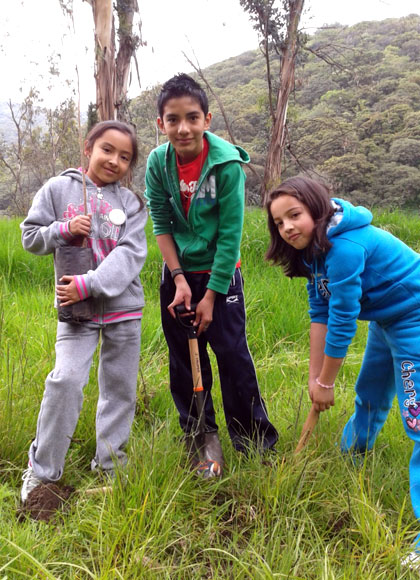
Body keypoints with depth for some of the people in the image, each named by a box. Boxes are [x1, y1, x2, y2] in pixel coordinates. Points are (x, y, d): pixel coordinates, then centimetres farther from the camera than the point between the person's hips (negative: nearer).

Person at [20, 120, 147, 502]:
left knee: (120, 387, 9)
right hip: (76, 307, -2)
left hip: (124, 305, 2)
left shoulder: (130, 202, 3)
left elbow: (130, 254, -9)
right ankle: (42, 471, 6)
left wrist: (90, 284, -21)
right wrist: (64, 230, -13)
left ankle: (110, 464, 27)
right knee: (66, 380, -12)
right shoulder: (58, 189, 3)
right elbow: (31, 237, 6)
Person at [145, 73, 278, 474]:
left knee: (232, 354, -1)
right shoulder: (158, 163, -9)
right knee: (183, 358, 10)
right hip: (177, 272, 4)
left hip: (220, 272, -3)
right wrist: (179, 280, -12)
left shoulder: (227, 163, -19)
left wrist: (210, 295, -16)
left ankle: (253, 438, 17)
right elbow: (160, 224, -4)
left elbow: (230, 234, -18)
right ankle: (199, 434, 27)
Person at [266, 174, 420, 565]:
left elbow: (342, 319, -28)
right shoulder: (312, 249, -1)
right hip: (385, 320, 10)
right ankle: (349, 461, 49)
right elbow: (320, 312, -2)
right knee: (370, 397, 26)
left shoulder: (344, 247, -31)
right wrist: (314, 376, -5)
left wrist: (326, 383, -16)